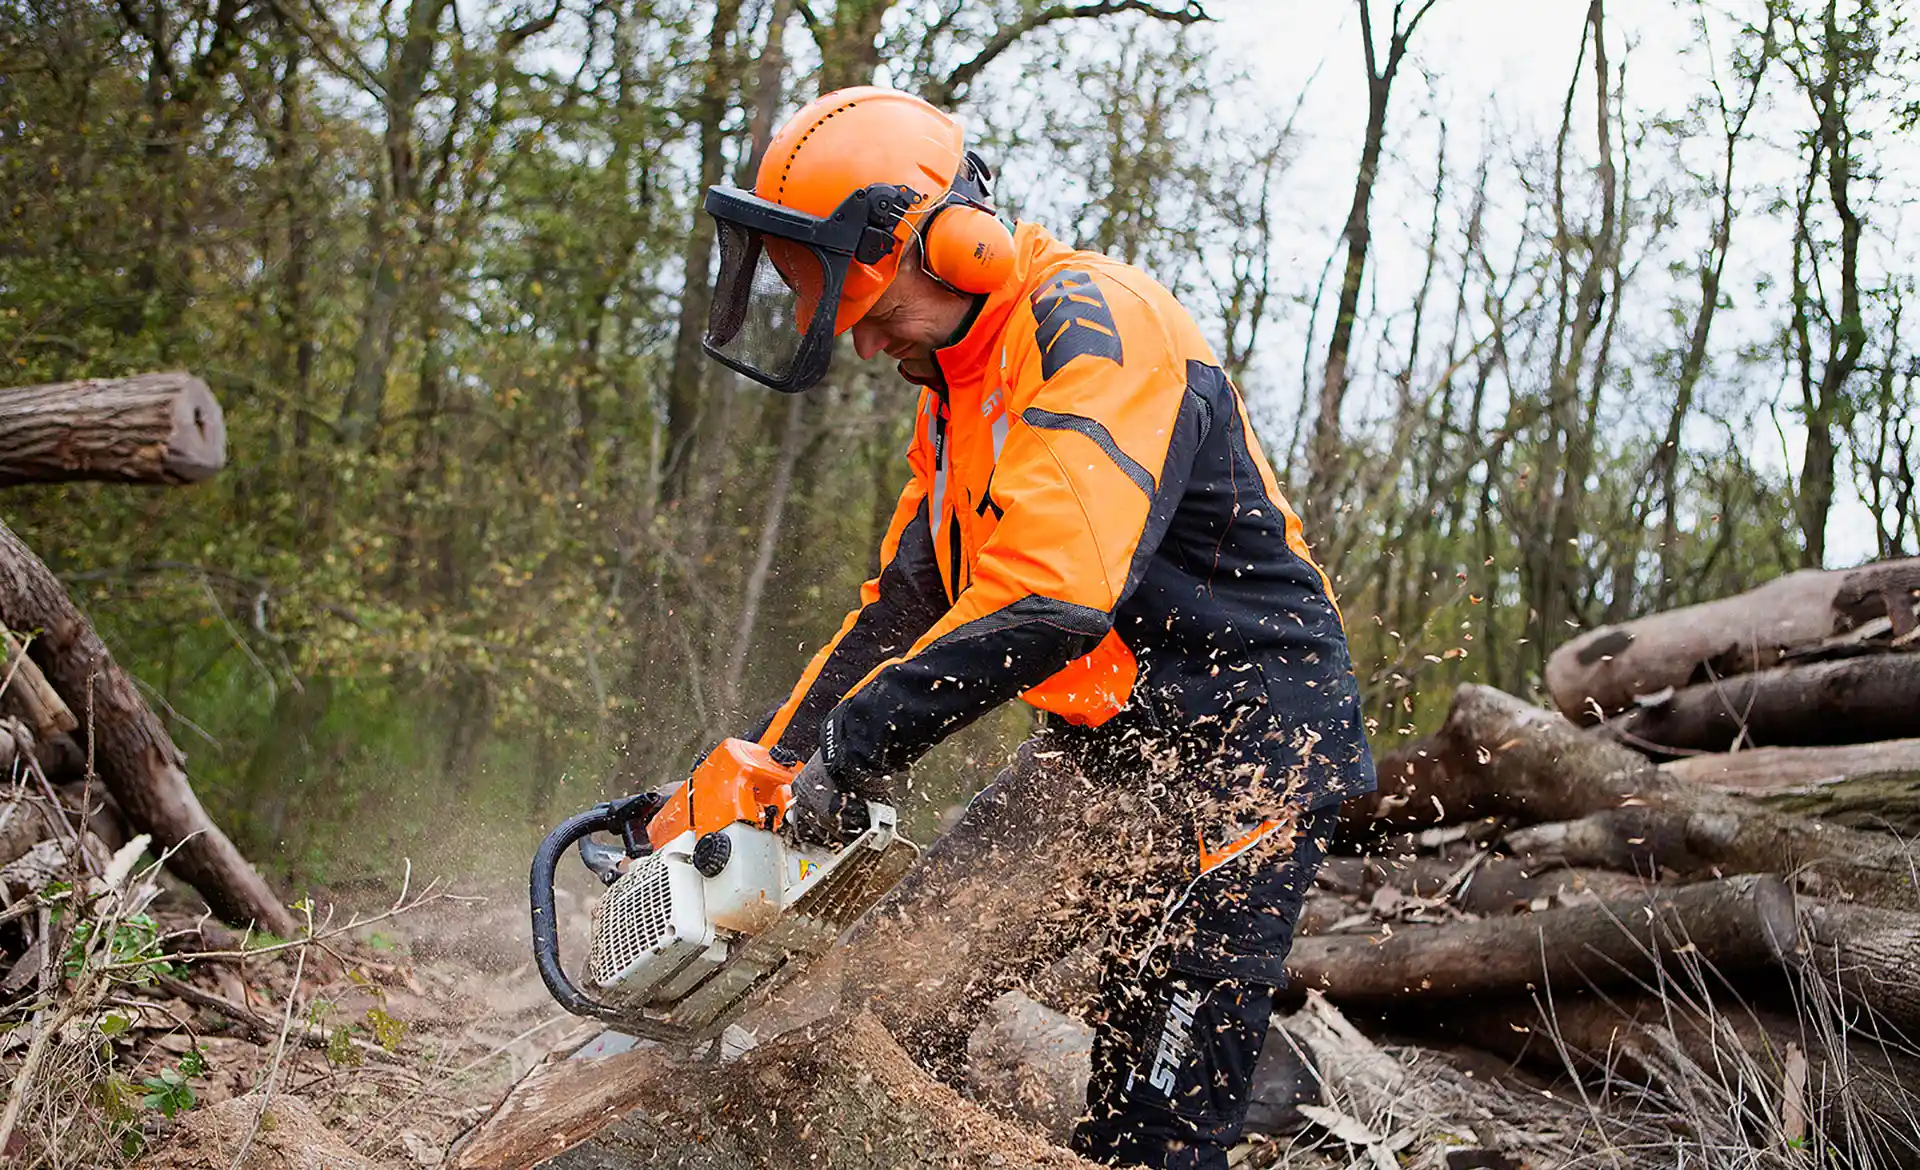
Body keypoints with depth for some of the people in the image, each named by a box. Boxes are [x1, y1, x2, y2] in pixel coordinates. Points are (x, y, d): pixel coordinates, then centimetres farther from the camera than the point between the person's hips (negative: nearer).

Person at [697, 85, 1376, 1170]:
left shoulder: (1090, 327, -21)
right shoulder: (960, 393, 11)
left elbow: (1050, 603, -33)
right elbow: (901, 605, 14)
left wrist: (851, 752, -26)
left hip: (1246, 752, -9)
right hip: (1104, 754, 10)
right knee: (904, 974, 8)